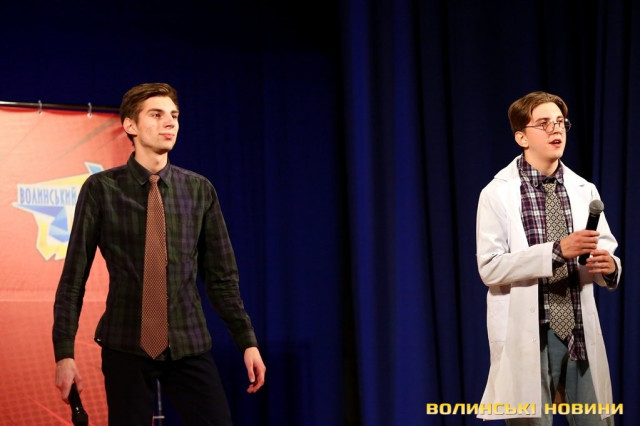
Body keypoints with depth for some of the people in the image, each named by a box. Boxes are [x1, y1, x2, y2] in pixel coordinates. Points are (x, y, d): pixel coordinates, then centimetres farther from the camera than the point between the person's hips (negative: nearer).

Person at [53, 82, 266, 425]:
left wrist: (247, 341, 4)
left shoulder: (199, 190, 6)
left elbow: (222, 276, 9)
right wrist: (64, 352, -5)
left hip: (190, 345, 2)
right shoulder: (102, 189, -1)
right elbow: (74, 275, 0)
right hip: (126, 346, -2)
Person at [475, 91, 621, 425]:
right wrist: (556, 250, -22)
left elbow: (606, 254, 9)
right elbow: (489, 268, -14)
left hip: (581, 335, 4)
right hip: (528, 338, -4)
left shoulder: (584, 191, 9)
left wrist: (608, 267, -15)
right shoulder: (498, 194, -4)